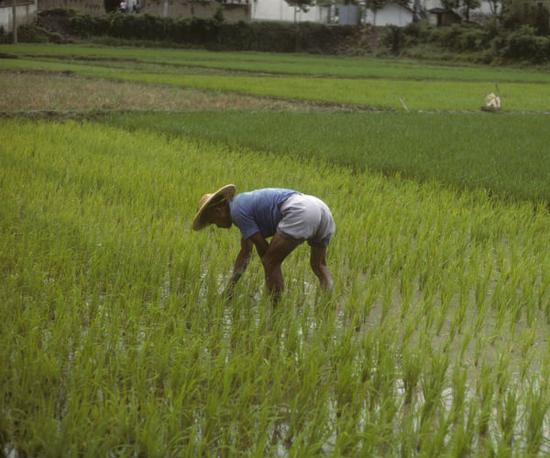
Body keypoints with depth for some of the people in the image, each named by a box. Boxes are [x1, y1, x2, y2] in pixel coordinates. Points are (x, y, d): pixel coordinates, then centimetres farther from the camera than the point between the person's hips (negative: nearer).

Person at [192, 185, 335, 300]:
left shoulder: (237, 211, -1)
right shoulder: (245, 203, 29)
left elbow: (263, 247, 2)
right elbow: (245, 252, 33)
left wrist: (269, 279, 17)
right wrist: (230, 286, 32)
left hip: (300, 211, -10)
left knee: (272, 261, 1)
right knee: (318, 265, 23)